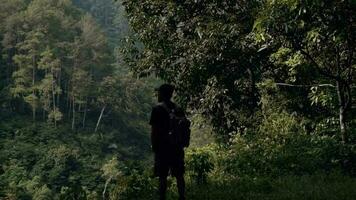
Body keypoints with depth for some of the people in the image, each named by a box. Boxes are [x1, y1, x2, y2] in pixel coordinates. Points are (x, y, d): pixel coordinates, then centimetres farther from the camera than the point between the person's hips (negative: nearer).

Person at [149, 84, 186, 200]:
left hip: (162, 147, -5)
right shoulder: (178, 109, 9)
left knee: (162, 177, 0)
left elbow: (154, 130, -10)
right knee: (179, 175, 10)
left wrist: (154, 147, -4)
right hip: (177, 147, 5)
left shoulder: (157, 108, -8)